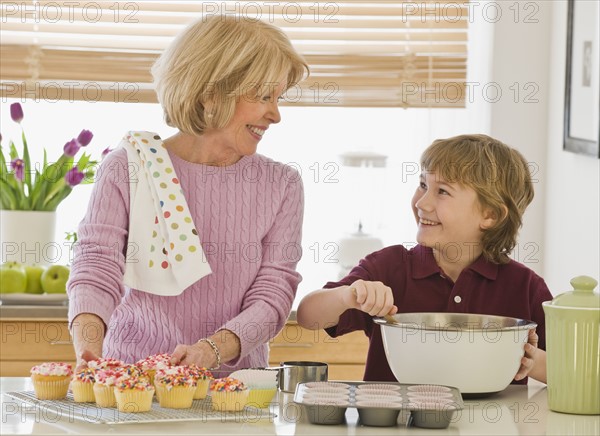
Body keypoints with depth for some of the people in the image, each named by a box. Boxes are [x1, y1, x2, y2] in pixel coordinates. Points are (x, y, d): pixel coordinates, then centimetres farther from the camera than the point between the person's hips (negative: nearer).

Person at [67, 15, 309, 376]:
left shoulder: (281, 185, 7)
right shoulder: (129, 169, 2)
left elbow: (272, 295, -1)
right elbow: (96, 270, -9)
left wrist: (211, 350, -22)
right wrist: (89, 348, -31)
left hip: (232, 385, 2)